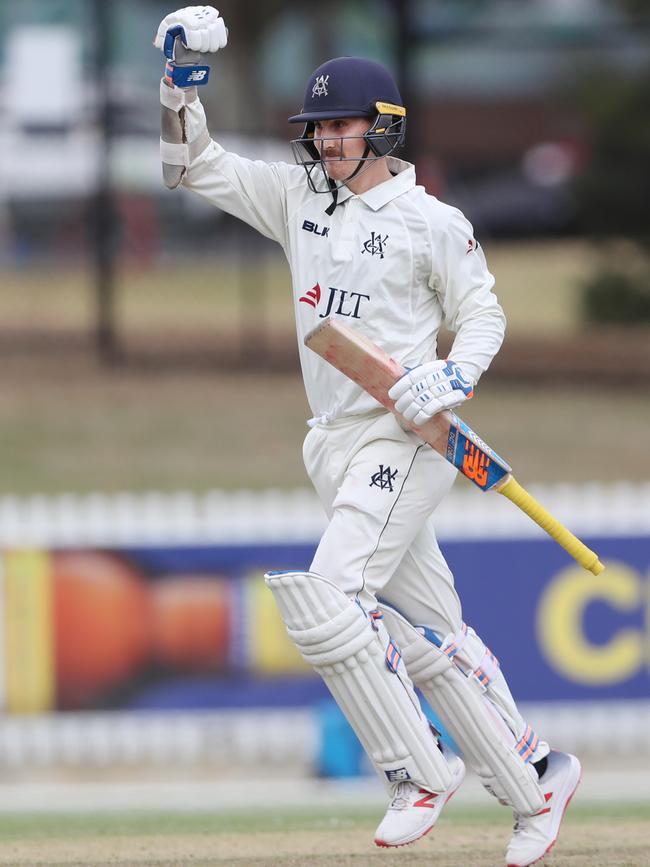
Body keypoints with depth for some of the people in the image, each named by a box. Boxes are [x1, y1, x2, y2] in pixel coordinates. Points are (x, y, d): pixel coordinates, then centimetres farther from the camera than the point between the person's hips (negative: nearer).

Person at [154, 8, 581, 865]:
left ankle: (420, 769, -10)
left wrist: (453, 377, -17)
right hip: (338, 445, 7)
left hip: (405, 437, -7)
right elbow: (193, 164, 11)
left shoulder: (432, 222, -6)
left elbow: (483, 312, 2)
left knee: (328, 599, -21)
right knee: (427, 631, 9)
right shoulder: (297, 195, 9)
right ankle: (534, 775, 18)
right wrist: (183, 78, -4)